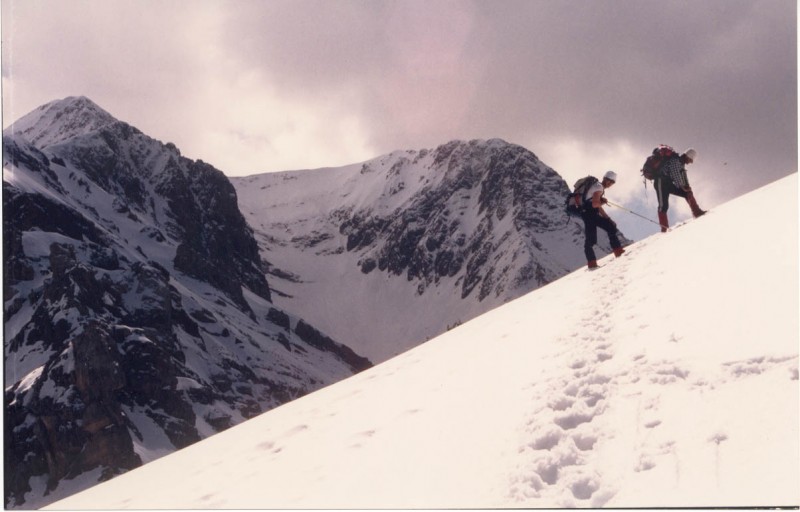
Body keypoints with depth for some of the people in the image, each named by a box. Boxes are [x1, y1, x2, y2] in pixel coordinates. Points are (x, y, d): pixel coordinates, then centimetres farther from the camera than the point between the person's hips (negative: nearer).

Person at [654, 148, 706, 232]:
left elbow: (683, 175, 16)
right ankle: (664, 229, -20)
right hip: (661, 182, -10)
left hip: (669, 183, 10)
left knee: (688, 193, 4)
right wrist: (682, 187, -16)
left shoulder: (681, 163, 16)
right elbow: (676, 175, -21)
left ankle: (697, 212, 5)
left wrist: (687, 186, -1)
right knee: (663, 205, -17)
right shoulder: (675, 161, -14)